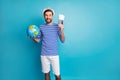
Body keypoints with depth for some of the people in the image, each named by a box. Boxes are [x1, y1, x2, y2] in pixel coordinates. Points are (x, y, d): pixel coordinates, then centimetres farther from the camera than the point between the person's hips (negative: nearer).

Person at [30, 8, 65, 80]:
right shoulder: (41, 27, 4)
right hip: (44, 55, 2)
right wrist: (33, 37, -9)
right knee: (47, 73, 12)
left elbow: (63, 40, -5)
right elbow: (38, 40, 11)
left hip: (54, 55, -2)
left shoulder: (57, 26, -2)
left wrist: (62, 31, -20)